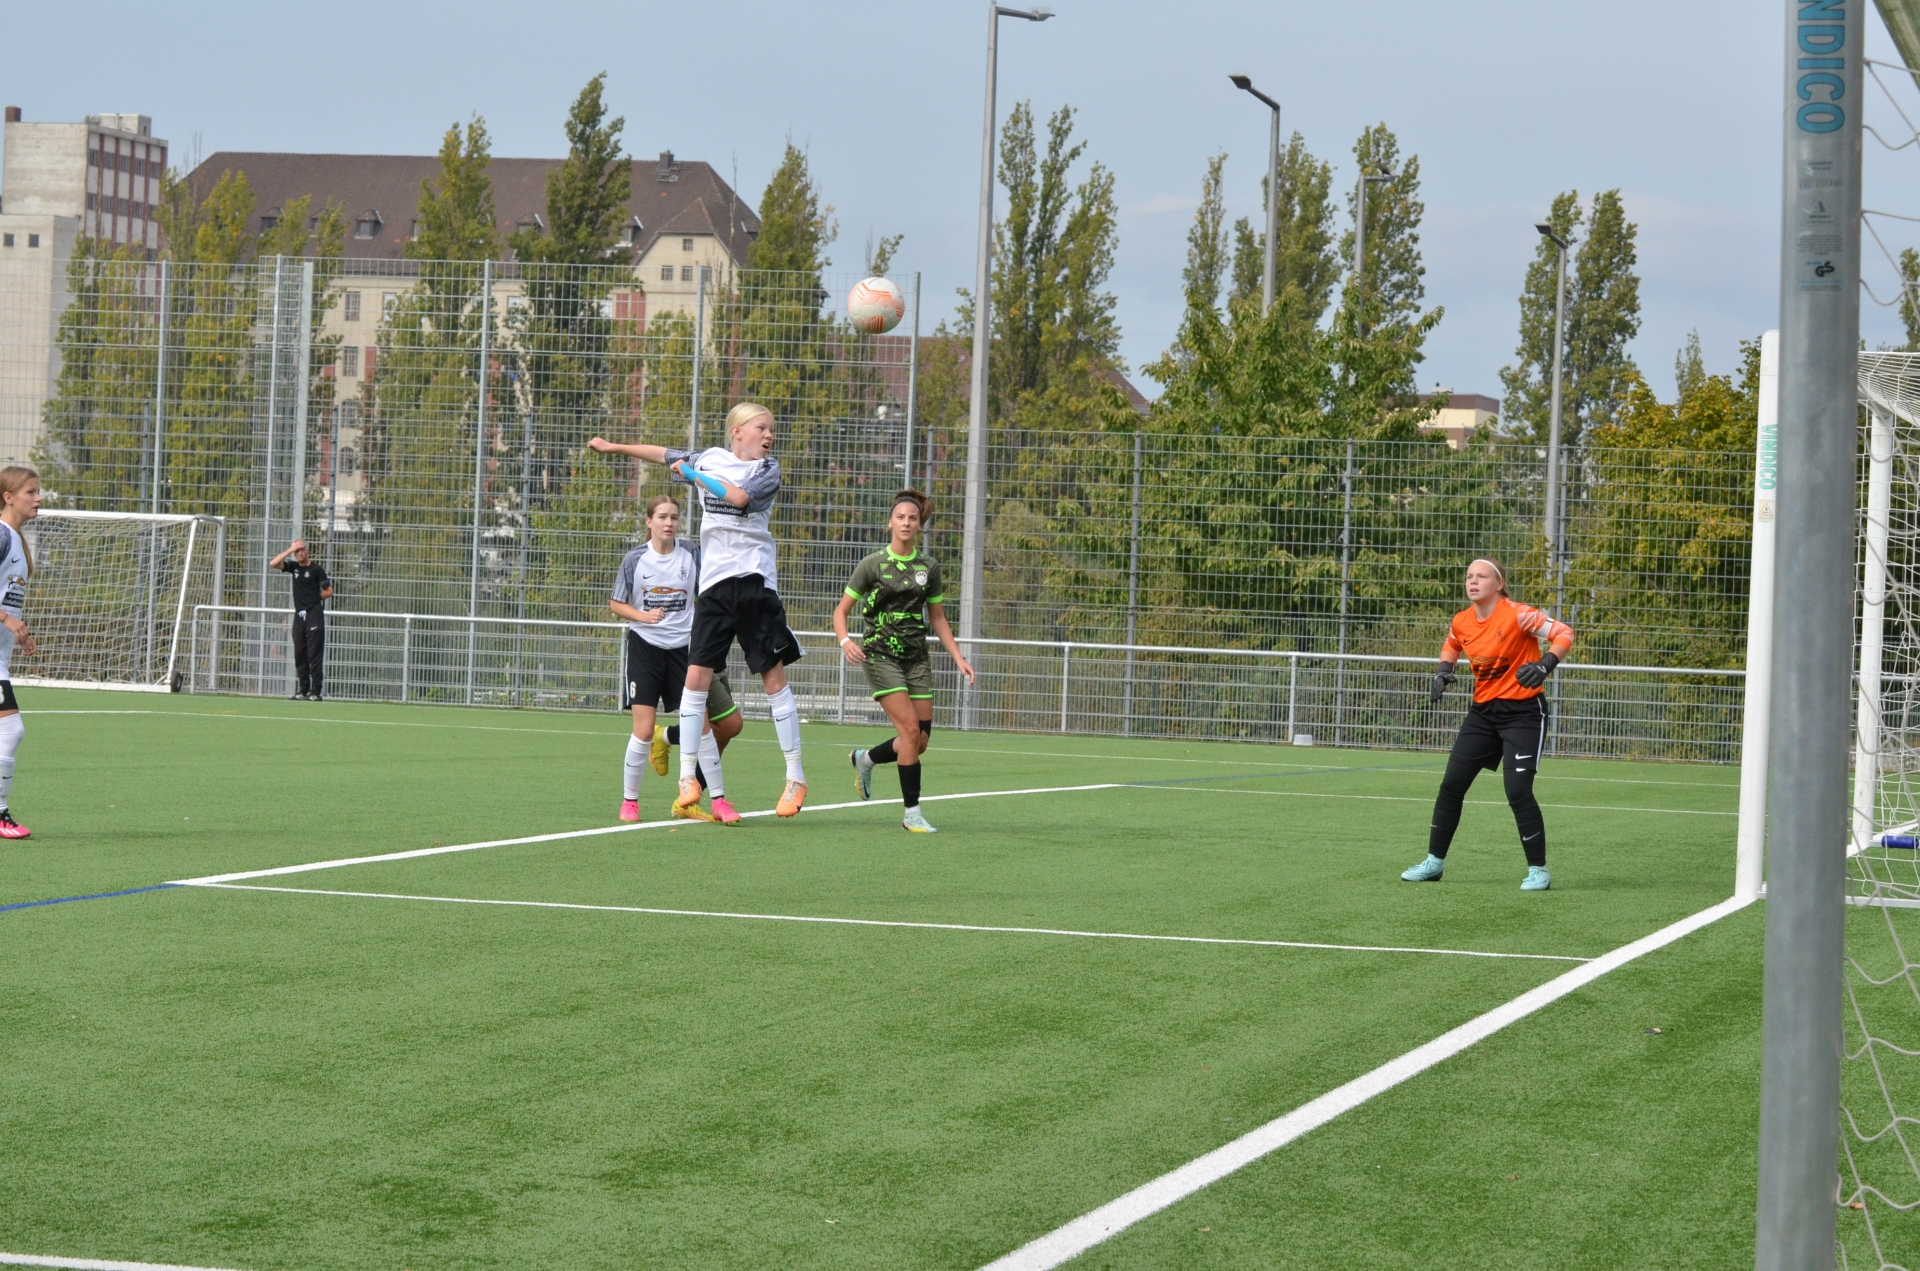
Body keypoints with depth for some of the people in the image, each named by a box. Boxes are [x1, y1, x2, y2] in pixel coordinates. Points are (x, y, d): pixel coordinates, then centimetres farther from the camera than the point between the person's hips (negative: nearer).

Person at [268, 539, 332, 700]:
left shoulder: (316, 569, -4)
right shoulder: (294, 566, 10)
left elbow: (328, 592, -1)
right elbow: (272, 564, -1)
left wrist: (313, 598, 3)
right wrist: (289, 550, -4)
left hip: (314, 615, -6)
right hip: (299, 615, 6)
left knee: (314, 655, -7)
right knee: (300, 655, 7)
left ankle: (315, 692, -7)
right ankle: (303, 691, 12)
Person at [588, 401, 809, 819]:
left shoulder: (767, 468, 1)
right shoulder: (710, 458, 13)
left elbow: (739, 495, -19)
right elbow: (665, 454, 30)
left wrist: (693, 474, -8)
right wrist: (615, 447, 38)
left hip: (754, 582, -3)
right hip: (713, 583, 3)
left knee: (774, 677, -4)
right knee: (696, 675, -4)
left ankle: (795, 777, 3)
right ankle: (688, 777, 3)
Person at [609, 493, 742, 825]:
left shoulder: (690, 559, 1)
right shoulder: (635, 560, -2)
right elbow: (616, 604, 2)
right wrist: (644, 615, -15)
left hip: (681, 649, 2)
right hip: (644, 647, -2)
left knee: (701, 726, -3)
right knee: (643, 731, -7)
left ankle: (719, 800, 4)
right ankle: (629, 801, 9)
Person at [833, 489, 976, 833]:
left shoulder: (929, 567, 7)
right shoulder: (872, 565, -4)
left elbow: (937, 618, 16)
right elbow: (841, 611, 0)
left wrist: (958, 658, 9)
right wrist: (845, 641, -19)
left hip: (917, 659, 5)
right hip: (881, 655, -5)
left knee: (920, 741, 1)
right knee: (910, 730, -17)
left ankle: (864, 759, 31)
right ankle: (912, 813, -8)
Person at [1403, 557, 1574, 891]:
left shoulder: (1517, 615, -16)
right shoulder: (1462, 622, 3)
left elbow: (1564, 634, -15)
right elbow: (1451, 646, 25)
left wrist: (1545, 665, -31)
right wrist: (1443, 671, 6)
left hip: (1522, 712, -7)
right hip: (1483, 711, 7)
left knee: (1518, 791, -14)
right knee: (1451, 785, 5)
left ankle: (1538, 870, 0)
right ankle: (1434, 861, 18)